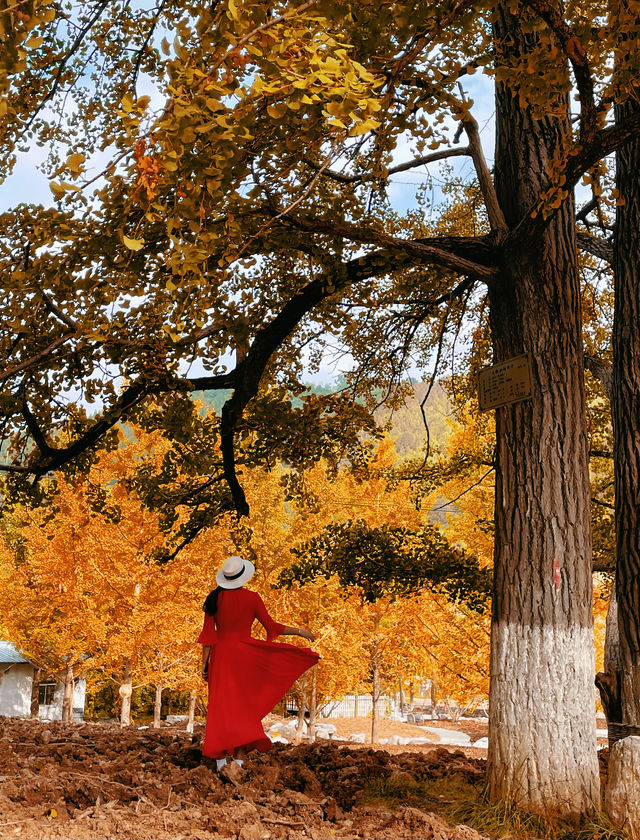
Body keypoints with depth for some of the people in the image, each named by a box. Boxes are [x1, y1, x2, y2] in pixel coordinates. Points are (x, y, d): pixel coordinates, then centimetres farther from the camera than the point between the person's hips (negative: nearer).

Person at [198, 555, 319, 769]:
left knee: (220, 705, 4)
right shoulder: (252, 598, -6)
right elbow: (271, 626, -3)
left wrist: (205, 663, 3)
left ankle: (221, 758, -1)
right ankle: (239, 757, 2)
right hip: (245, 655, -1)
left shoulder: (215, 598, -1)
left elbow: (208, 633, -2)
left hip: (221, 654, 1)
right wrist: (299, 631, 8)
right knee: (244, 706, 7)